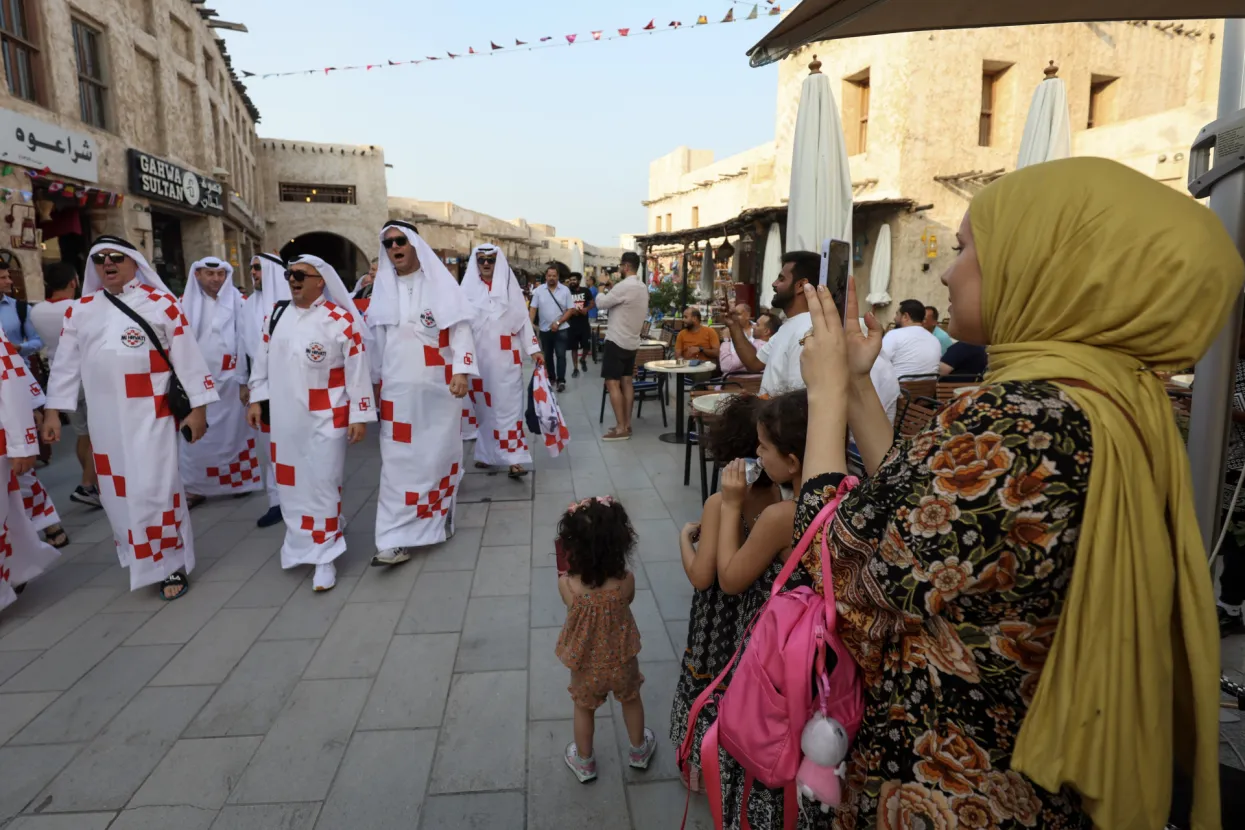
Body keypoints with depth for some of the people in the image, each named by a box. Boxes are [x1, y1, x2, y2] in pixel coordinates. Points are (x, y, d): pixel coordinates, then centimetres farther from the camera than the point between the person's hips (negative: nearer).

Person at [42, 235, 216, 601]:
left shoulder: (161, 303, -4)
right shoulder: (80, 310, 10)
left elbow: (188, 357, -4)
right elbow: (66, 363, 13)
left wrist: (198, 407, -7)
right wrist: (53, 410, 10)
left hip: (150, 415, -5)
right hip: (103, 418, 5)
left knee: (154, 488, -5)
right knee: (119, 491, 13)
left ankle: (172, 563, 9)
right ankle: (138, 554, 31)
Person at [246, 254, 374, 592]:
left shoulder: (341, 320, -11)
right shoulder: (277, 314, 7)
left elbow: (357, 371, -10)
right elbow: (263, 359, 15)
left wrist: (360, 415, -9)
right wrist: (256, 399, 14)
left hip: (325, 419, -5)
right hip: (284, 417, 6)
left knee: (322, 485, 0)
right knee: (291, 482, 17)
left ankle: (324, 556, 12)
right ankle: (298, 541, 37)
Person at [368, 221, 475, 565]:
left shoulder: (440, 282, -1)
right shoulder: (383, 287, 10)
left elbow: (461, 328, -6)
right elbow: (378, 337, 15)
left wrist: (461, 370, -17)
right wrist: (374, 380, 17)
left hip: (438, 387, -2)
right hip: (397, 389, 2)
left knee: (439, 453, 7)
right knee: (398, 461, -2)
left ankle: (440, 516, 26)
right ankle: (396, 539, -1)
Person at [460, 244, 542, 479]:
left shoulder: (509, 286, 4)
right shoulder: (468, 288, 7)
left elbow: (523, 319, 3)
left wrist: (534, 349, -2)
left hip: (505, 358, -2)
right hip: (478, 358, 2)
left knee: (508, 406, -5)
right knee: (483, 407, 9)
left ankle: (513, 458, -7)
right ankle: (486, 453, 21)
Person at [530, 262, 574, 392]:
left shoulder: (565, 290, -3)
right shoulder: (539, 290, -1)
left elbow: (570, 310, -4)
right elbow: (533, 309, 0)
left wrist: (558, 323, -13)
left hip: (561, 329, -2)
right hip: (544, 329, 2)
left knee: (560, 355, -5)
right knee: (547, 355, 12)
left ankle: (561, 380, -1)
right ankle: (551, 377, 25)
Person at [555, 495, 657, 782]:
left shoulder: (568, 585, -31)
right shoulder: (627, 580, -29)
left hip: (586, 664, -1)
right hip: (622, 660, 1)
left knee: (584, 709, 28)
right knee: (631, 700, 30)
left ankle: (584, 761, 50)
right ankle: (639, 750, 54)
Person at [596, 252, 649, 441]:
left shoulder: (624, 286, -19)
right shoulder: (643, 288, 10)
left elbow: (601, 304, -12)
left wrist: (601, 292, 6)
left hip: (617, 341, -9)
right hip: (632, 341, 9)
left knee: (612, 383, -7)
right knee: (626, 381, 12)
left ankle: (621, 428, -8)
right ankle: (627, 424, 15)